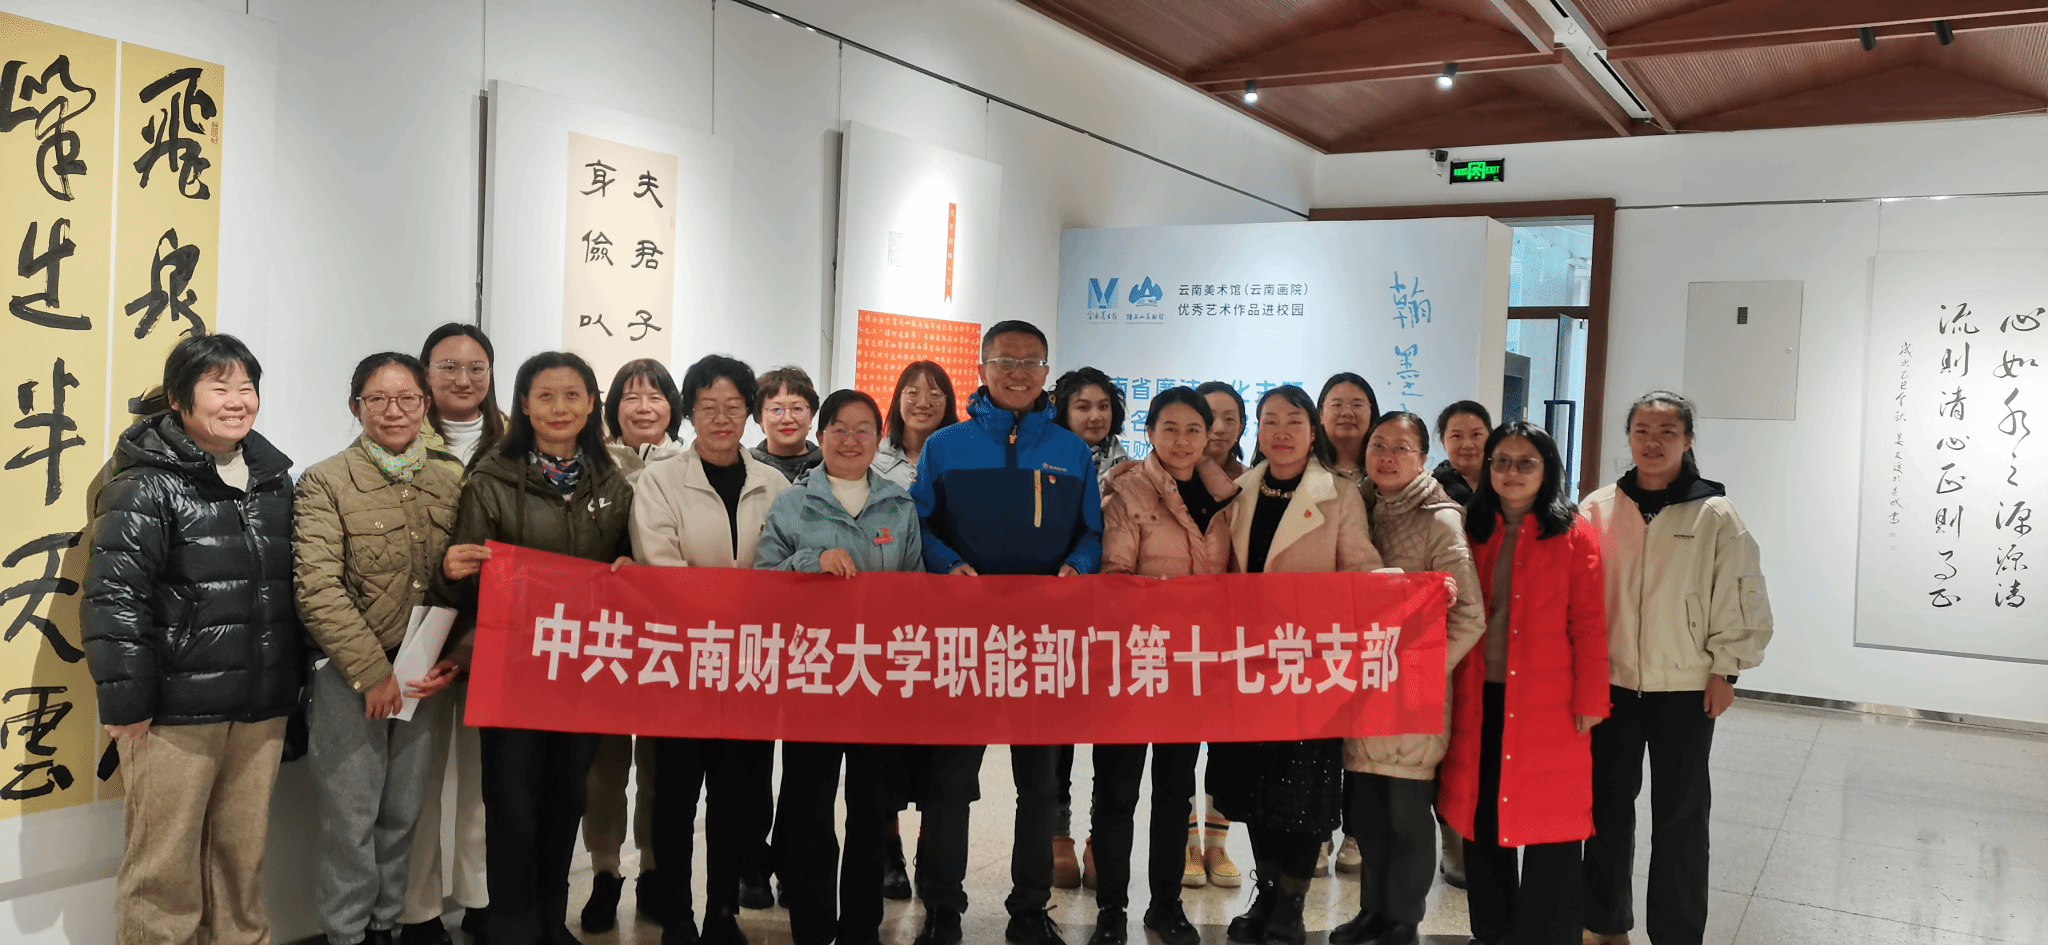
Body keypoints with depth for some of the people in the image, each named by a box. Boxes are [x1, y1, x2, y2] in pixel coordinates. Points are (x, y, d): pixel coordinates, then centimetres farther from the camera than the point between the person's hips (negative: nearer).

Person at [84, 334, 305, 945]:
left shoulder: (273, 478, 12)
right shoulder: (148, 485, -8)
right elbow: (114, 597, -13)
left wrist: (293, 685, 18)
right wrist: (124, 703, -16)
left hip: (260, 709, 6)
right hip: (176, 706, -5)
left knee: (243, 854, 15)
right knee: (164, 868, 2)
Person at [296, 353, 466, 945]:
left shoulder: (452, 479, 7)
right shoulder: (324, 482, -4)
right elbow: (319, 589, -12)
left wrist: (452, 659, -6)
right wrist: (373, 672, -16)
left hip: (427, 676, 3)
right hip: (351, 679, -3)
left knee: (404, 814, 12)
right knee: (352, 818, 4)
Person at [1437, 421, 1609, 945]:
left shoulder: (1574, 537, -2)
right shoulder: (1472, 532, 9)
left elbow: (1589, 626, -5)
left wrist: (1590, 701, -9)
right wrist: (1449, 691, 5)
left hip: (1549, 706, -4)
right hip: (1479, 701, 4)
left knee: (1548, 831, 2)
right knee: (1480, 820, 11)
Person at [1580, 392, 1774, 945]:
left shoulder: (1715, 515, -6)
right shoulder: (1599, 509, -1)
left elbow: (1743, 596, -3)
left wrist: (1725, 670, -5)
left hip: (1686, 689, -2)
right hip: (1610, 683, 3)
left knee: (1679, 816, 7)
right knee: (1607, 805, 14)